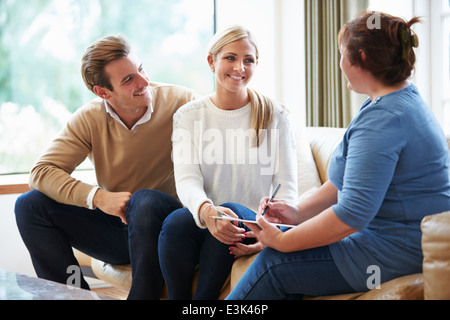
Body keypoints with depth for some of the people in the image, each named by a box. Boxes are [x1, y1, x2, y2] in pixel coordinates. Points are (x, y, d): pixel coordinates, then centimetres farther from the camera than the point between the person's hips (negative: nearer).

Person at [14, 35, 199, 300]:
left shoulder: (180, 102, -10)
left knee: (145, 200, -37)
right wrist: (97, 197, -26)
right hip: (117, 229, 4)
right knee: (31, 205, -11)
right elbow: (41, 172, -11)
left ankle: (142, 295, -25)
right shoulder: (90, 119, -5)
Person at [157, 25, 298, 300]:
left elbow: (287, 187, 0)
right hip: (203, 223, 1)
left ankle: (203, 299, -18)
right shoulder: (188, 116, 7)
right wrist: (206, 211, -32)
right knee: (176, 222, -31)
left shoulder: (275, 117, 5)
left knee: (231, 211, -33)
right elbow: (186, 179, -7)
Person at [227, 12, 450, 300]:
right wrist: (299, 212, 8)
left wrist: (282, 241, -16)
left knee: (274, 263, -8)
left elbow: (351, 215, -28)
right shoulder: (404, 99, 11)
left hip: (397, 254, -10)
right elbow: (349, 180, 17)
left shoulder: (383, 119, -24)